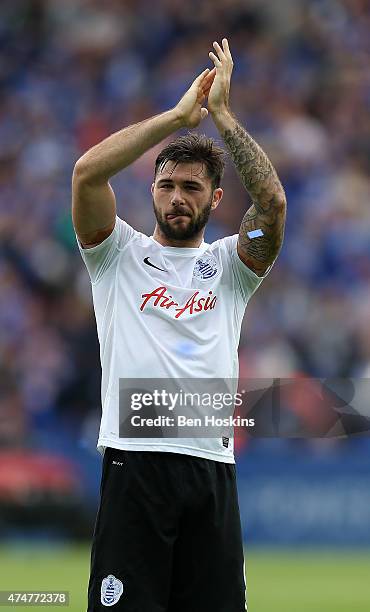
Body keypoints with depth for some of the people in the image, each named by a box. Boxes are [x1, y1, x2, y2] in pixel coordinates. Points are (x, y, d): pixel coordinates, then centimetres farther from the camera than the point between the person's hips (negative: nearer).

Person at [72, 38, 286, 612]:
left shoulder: (229, 265, 15)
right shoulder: (120, 255, 11)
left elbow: (272, 202, -4)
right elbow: (87, 173, -6)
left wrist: (222, 114, -4)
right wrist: (180, 115, -5)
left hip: (212, 468, 2)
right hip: (133, 462, -2)